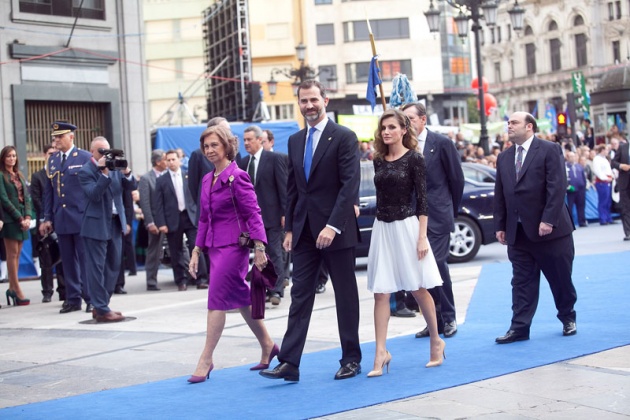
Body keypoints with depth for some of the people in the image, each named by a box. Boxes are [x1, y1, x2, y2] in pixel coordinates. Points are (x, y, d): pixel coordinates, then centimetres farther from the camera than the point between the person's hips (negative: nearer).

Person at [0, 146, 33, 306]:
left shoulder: (19, 176, 17)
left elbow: (26, 197, 12)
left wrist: (27, 217, -3)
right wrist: (20, 218, -12)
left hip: (22, 219, 6)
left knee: (17, 254, 7)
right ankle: (17, 290, -5)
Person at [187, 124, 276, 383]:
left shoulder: (237, 177, -10)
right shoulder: (207, 180, 12)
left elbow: (253, 213, -14)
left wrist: (259, 247, -20)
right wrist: (197, 250, 14)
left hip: (233, 246, -8)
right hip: (215, 247, 8)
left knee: (216, 300, -10)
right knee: (240, 299, 15)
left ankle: (206, 359, -5)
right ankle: (267, 347, 28)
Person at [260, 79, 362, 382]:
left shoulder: (344, 137, -7)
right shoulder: (295, 141, 12)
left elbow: (350, 184, -14)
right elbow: (292, 188, 16)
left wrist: (333, 226, -21)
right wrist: (289, 228, 10)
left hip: (336, 231, -5)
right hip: (305, 232, 5)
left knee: (346, 296, 5)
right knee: (300, 296, 2)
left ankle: (351, 360, 16)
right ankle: (289, 363, 0)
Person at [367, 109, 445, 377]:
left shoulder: (414, 159, -6)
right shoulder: (379, 161, 8)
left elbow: (422, 199, -8)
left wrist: (422, 237, -13)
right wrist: (381, 220, 14)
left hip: (407, 226, -5)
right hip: (382, 228, 5)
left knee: (418, 289, 5)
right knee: (380, 292, -2)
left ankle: (436, 342, 23)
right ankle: (381, 353, -1)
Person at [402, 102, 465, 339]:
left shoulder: (441, 143, -2)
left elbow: (457, 178, 3)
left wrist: (451, 210, 7)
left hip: (437, 216, -4)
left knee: (436, 264, -9)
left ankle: (448, 318, 6)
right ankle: (435, 320, 14)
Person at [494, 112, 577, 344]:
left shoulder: (549, 150, -6)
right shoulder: (504, 157, 12)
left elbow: (557, 187, -14)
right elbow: (499, 194, 12)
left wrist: (548, 220, -20)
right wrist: (500, 225, 7)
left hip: (550, 229, -4)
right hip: (518, 232, 4)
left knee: (560, 279, 9)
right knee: (522, 281, 3)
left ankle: (568, 318, 27)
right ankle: (519, 327, 4)